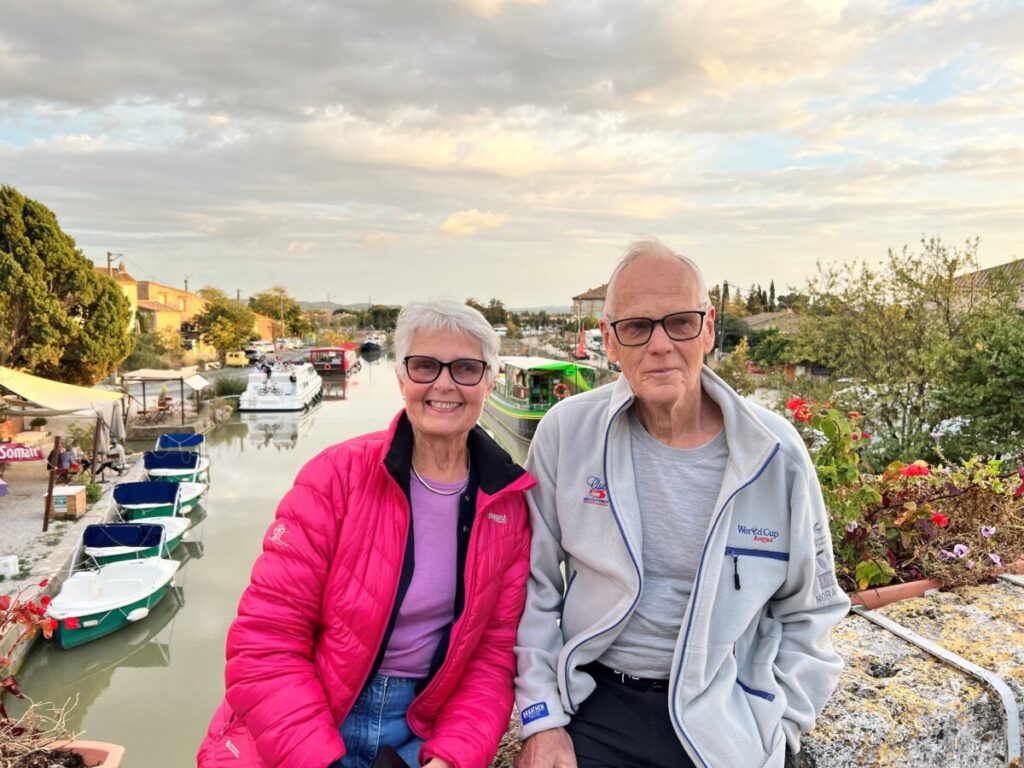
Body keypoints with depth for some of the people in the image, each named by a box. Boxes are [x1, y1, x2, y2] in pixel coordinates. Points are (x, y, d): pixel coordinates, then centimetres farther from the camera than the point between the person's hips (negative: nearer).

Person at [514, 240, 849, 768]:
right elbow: (535, 583, -3)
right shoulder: (567, 432, -12)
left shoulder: (776, 452, -10)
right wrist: (542, 719, -3)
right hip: (593, 705, 0)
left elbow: (807, 611, 3)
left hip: (720, 721, 1)